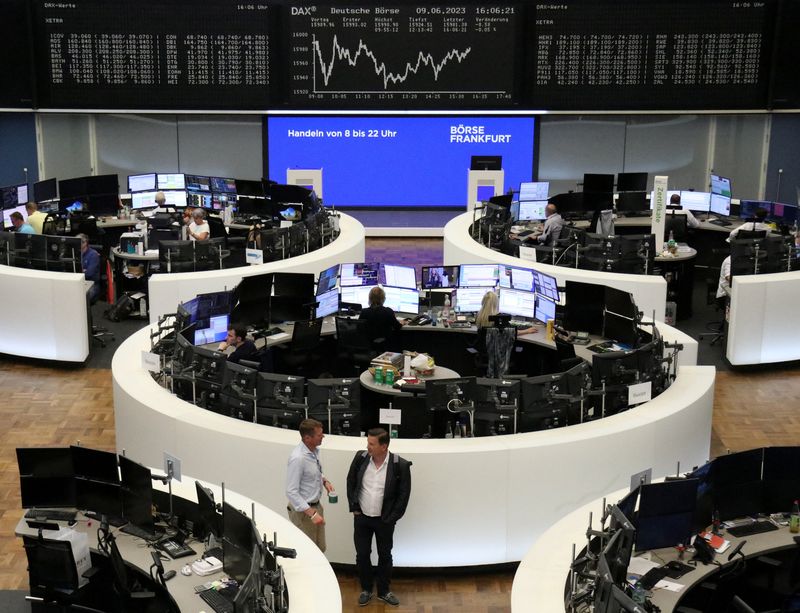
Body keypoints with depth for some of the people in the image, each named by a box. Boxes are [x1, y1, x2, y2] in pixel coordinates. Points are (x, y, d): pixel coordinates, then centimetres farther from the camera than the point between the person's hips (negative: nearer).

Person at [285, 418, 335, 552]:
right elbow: (291, 492, -25)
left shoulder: (314, 450, -1)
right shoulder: (298, 458, -26)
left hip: (316, 505, 8)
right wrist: (311, 514, -28)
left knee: (320, 549, 17)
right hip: (303, 510, -8)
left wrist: (325, 481, 0)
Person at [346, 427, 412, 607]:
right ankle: (366, 589, 30)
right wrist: (354, 508, 1)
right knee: (362, 555, 10)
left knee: (385, 556, 13)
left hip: (384, 520, -2)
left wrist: (391, 518, -9)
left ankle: (384, 591, 30)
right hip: (361, 518, 2)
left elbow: (403, 495, -9)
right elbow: (350, 483, 3)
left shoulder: (400, 465, -18)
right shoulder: (360, 458, -11)